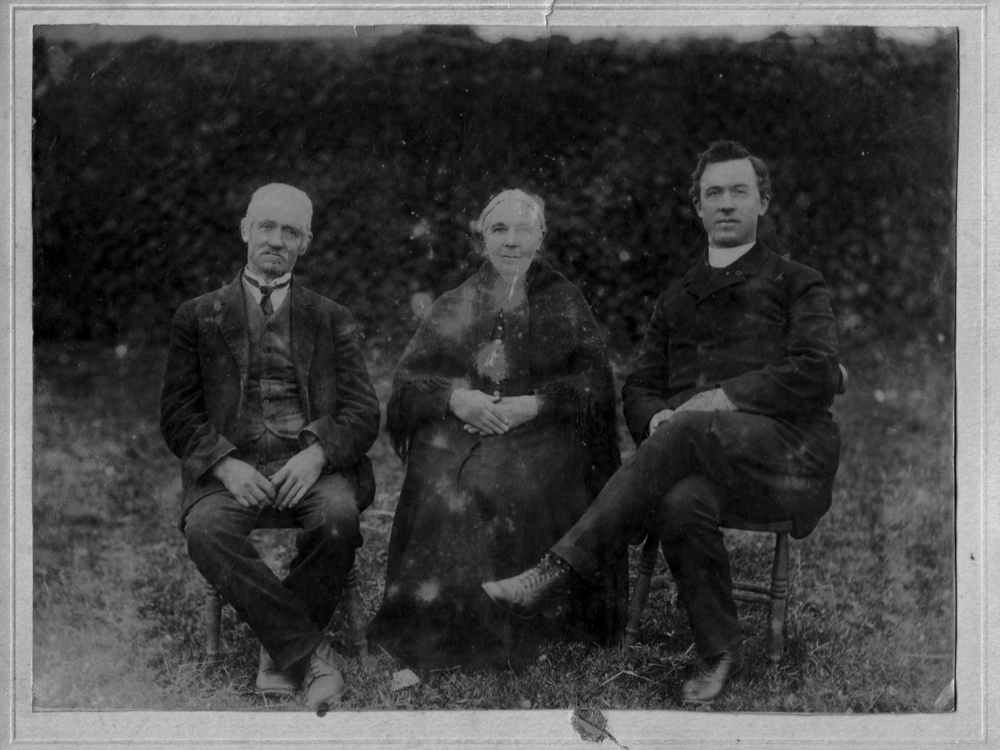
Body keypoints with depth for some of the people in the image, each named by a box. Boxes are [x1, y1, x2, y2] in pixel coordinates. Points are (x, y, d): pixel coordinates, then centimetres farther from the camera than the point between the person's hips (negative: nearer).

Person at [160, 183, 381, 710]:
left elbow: (363, 413, 9)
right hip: (232, 464, 0)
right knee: (205, 529, -32)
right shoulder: (198, 317, 16)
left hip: (313, 462, 0)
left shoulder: (332, 321, 18)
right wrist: (225, 463, -10)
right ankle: (311, 652, -25)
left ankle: (281, 651, -12)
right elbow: (177, 414, 9)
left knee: (338, 517, -33)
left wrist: (317, 454, -12)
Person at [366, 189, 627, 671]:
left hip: (541, 433, -1)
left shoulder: (563, 302, 14)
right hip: (458, 431, 2)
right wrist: (455, 398, -11)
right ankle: (442, 633, -24)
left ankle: (505, 639, -25)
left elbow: (594, 384, 3)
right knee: (445, 482, -32)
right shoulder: (456, 306, 19)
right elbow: (408, 377, 10)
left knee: (514, 485, -35)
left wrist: (536, 404, -14)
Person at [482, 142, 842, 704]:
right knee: (681, 501, -36)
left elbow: (818, 373, 0)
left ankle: (557, 573, -38)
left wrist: (724, 398, -10)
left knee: (689, 432, -36)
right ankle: (719, 652, -18)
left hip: (790, 452, -3)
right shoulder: (677, 299, 28)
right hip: (700, 456, 3)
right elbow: (638, 389, 23)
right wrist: (657, 418, -3)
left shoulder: (797, 284, 17)